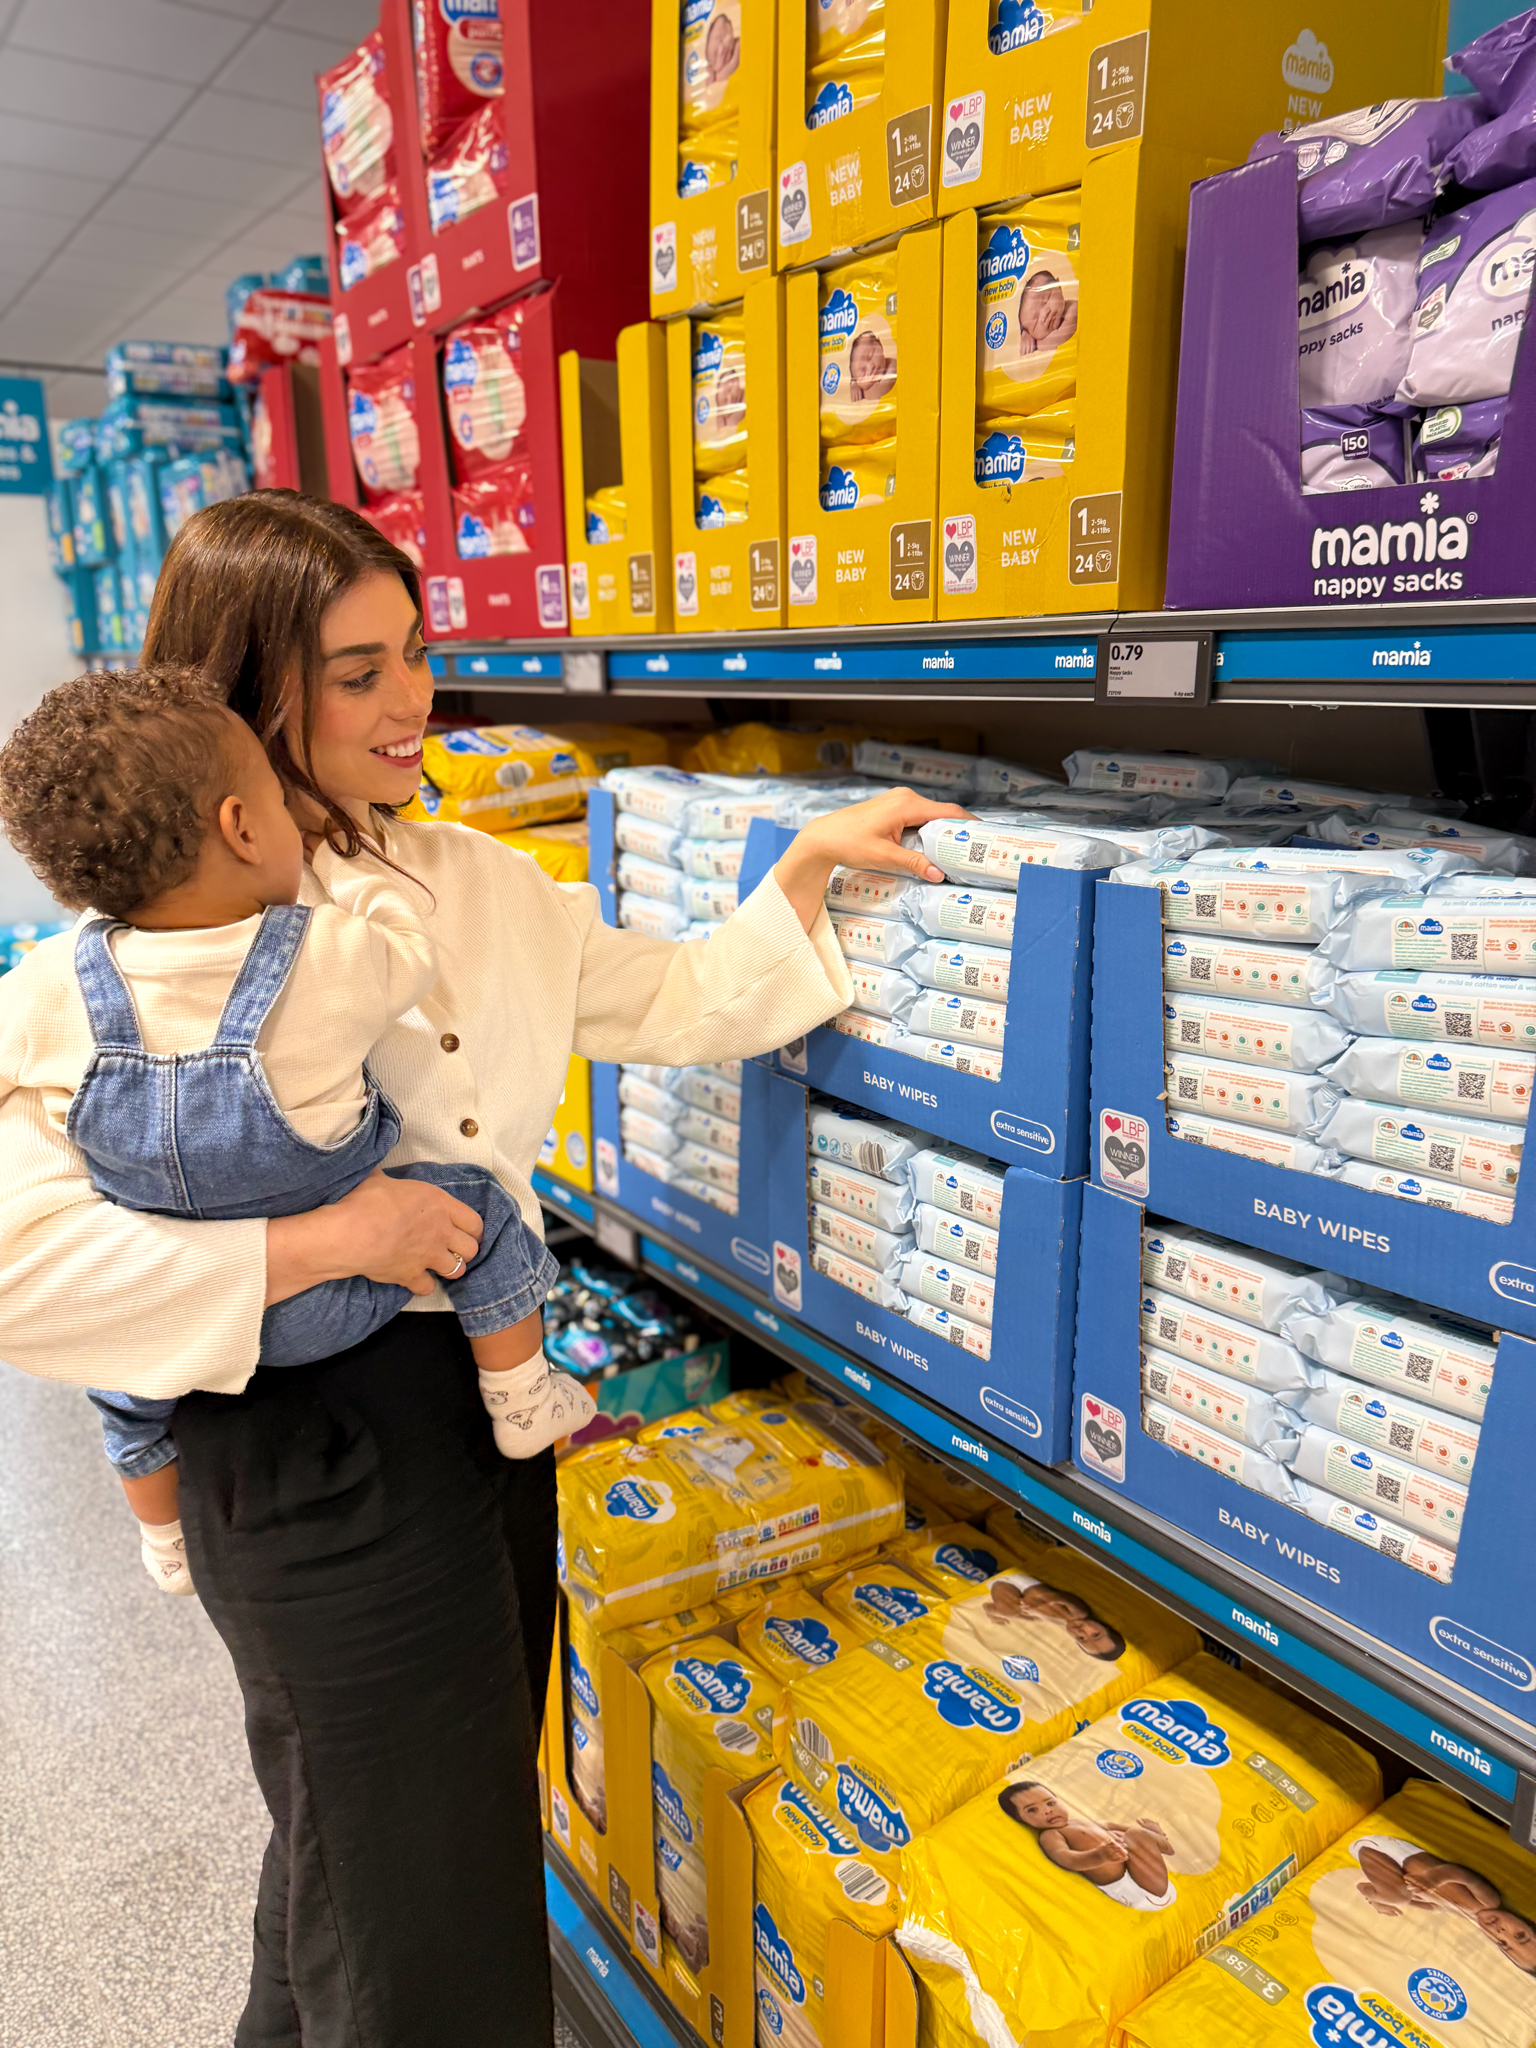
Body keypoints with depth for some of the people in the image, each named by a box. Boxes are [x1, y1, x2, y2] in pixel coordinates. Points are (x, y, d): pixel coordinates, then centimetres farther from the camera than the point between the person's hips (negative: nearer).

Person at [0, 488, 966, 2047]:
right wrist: (323, 1240, -26)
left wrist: (805, 867, 2)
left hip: (486, 1392, 7)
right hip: (314, 1449, -7)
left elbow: (679, 1005, 10)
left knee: (469, 1810, 28)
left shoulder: (476, 881, 4)